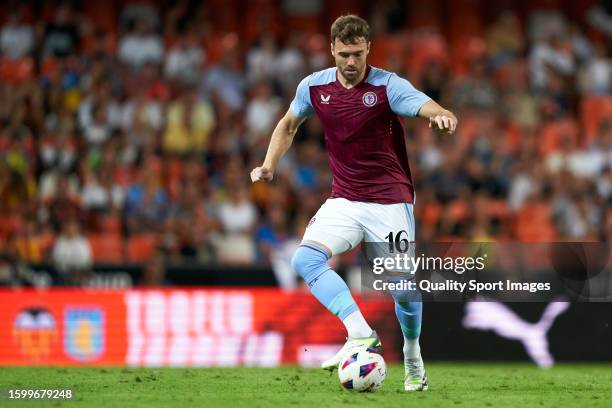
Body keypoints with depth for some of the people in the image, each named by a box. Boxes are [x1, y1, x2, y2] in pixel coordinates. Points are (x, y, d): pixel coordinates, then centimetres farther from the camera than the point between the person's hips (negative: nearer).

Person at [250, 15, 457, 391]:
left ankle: (413, 359, 23)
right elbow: (289, 124, 18)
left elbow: (432, 110, -28)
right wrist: (270, 166, 6)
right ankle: (360, 334, -29)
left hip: (390, 202, -3)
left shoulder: (389, 87, -13)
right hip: (344, 201, 3)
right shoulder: (314, 87, -1)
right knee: (306, 259, -23)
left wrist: (443, 118, -52)